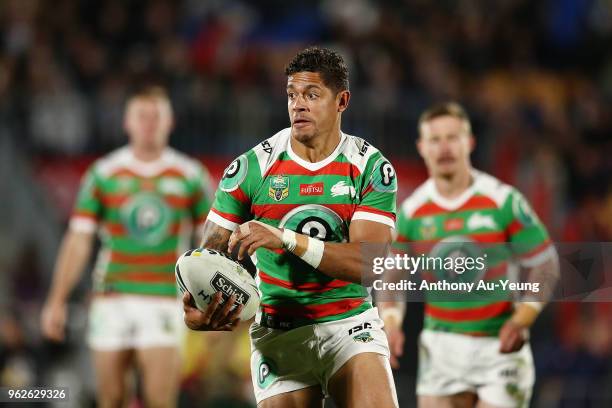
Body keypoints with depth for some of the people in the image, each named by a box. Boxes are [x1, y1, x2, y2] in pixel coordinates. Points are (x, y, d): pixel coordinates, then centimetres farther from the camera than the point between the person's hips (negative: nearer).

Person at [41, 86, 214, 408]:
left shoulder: (191, 176, 4)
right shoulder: (103, 174, 4)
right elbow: (78, 241, 3)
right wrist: (57, 301, -2)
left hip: (163, 300, -1)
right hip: (111, 299, 1)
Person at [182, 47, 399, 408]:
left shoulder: (371, 167, -4)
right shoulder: (252, 167, -2)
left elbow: (368, 262, -15)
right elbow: (211, 252, 0)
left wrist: (286, 239, -29)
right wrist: (195, 306, -23)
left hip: (351, 326, -1)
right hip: (278, 334, 1)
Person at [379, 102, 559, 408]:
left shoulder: (504, 201, -7)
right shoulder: (411, 211, 1)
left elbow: (544, 264, -1)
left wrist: (522, 320, -14)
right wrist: (391, 321, -7)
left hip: (499, 347, -3)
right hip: (441, 345, 3)